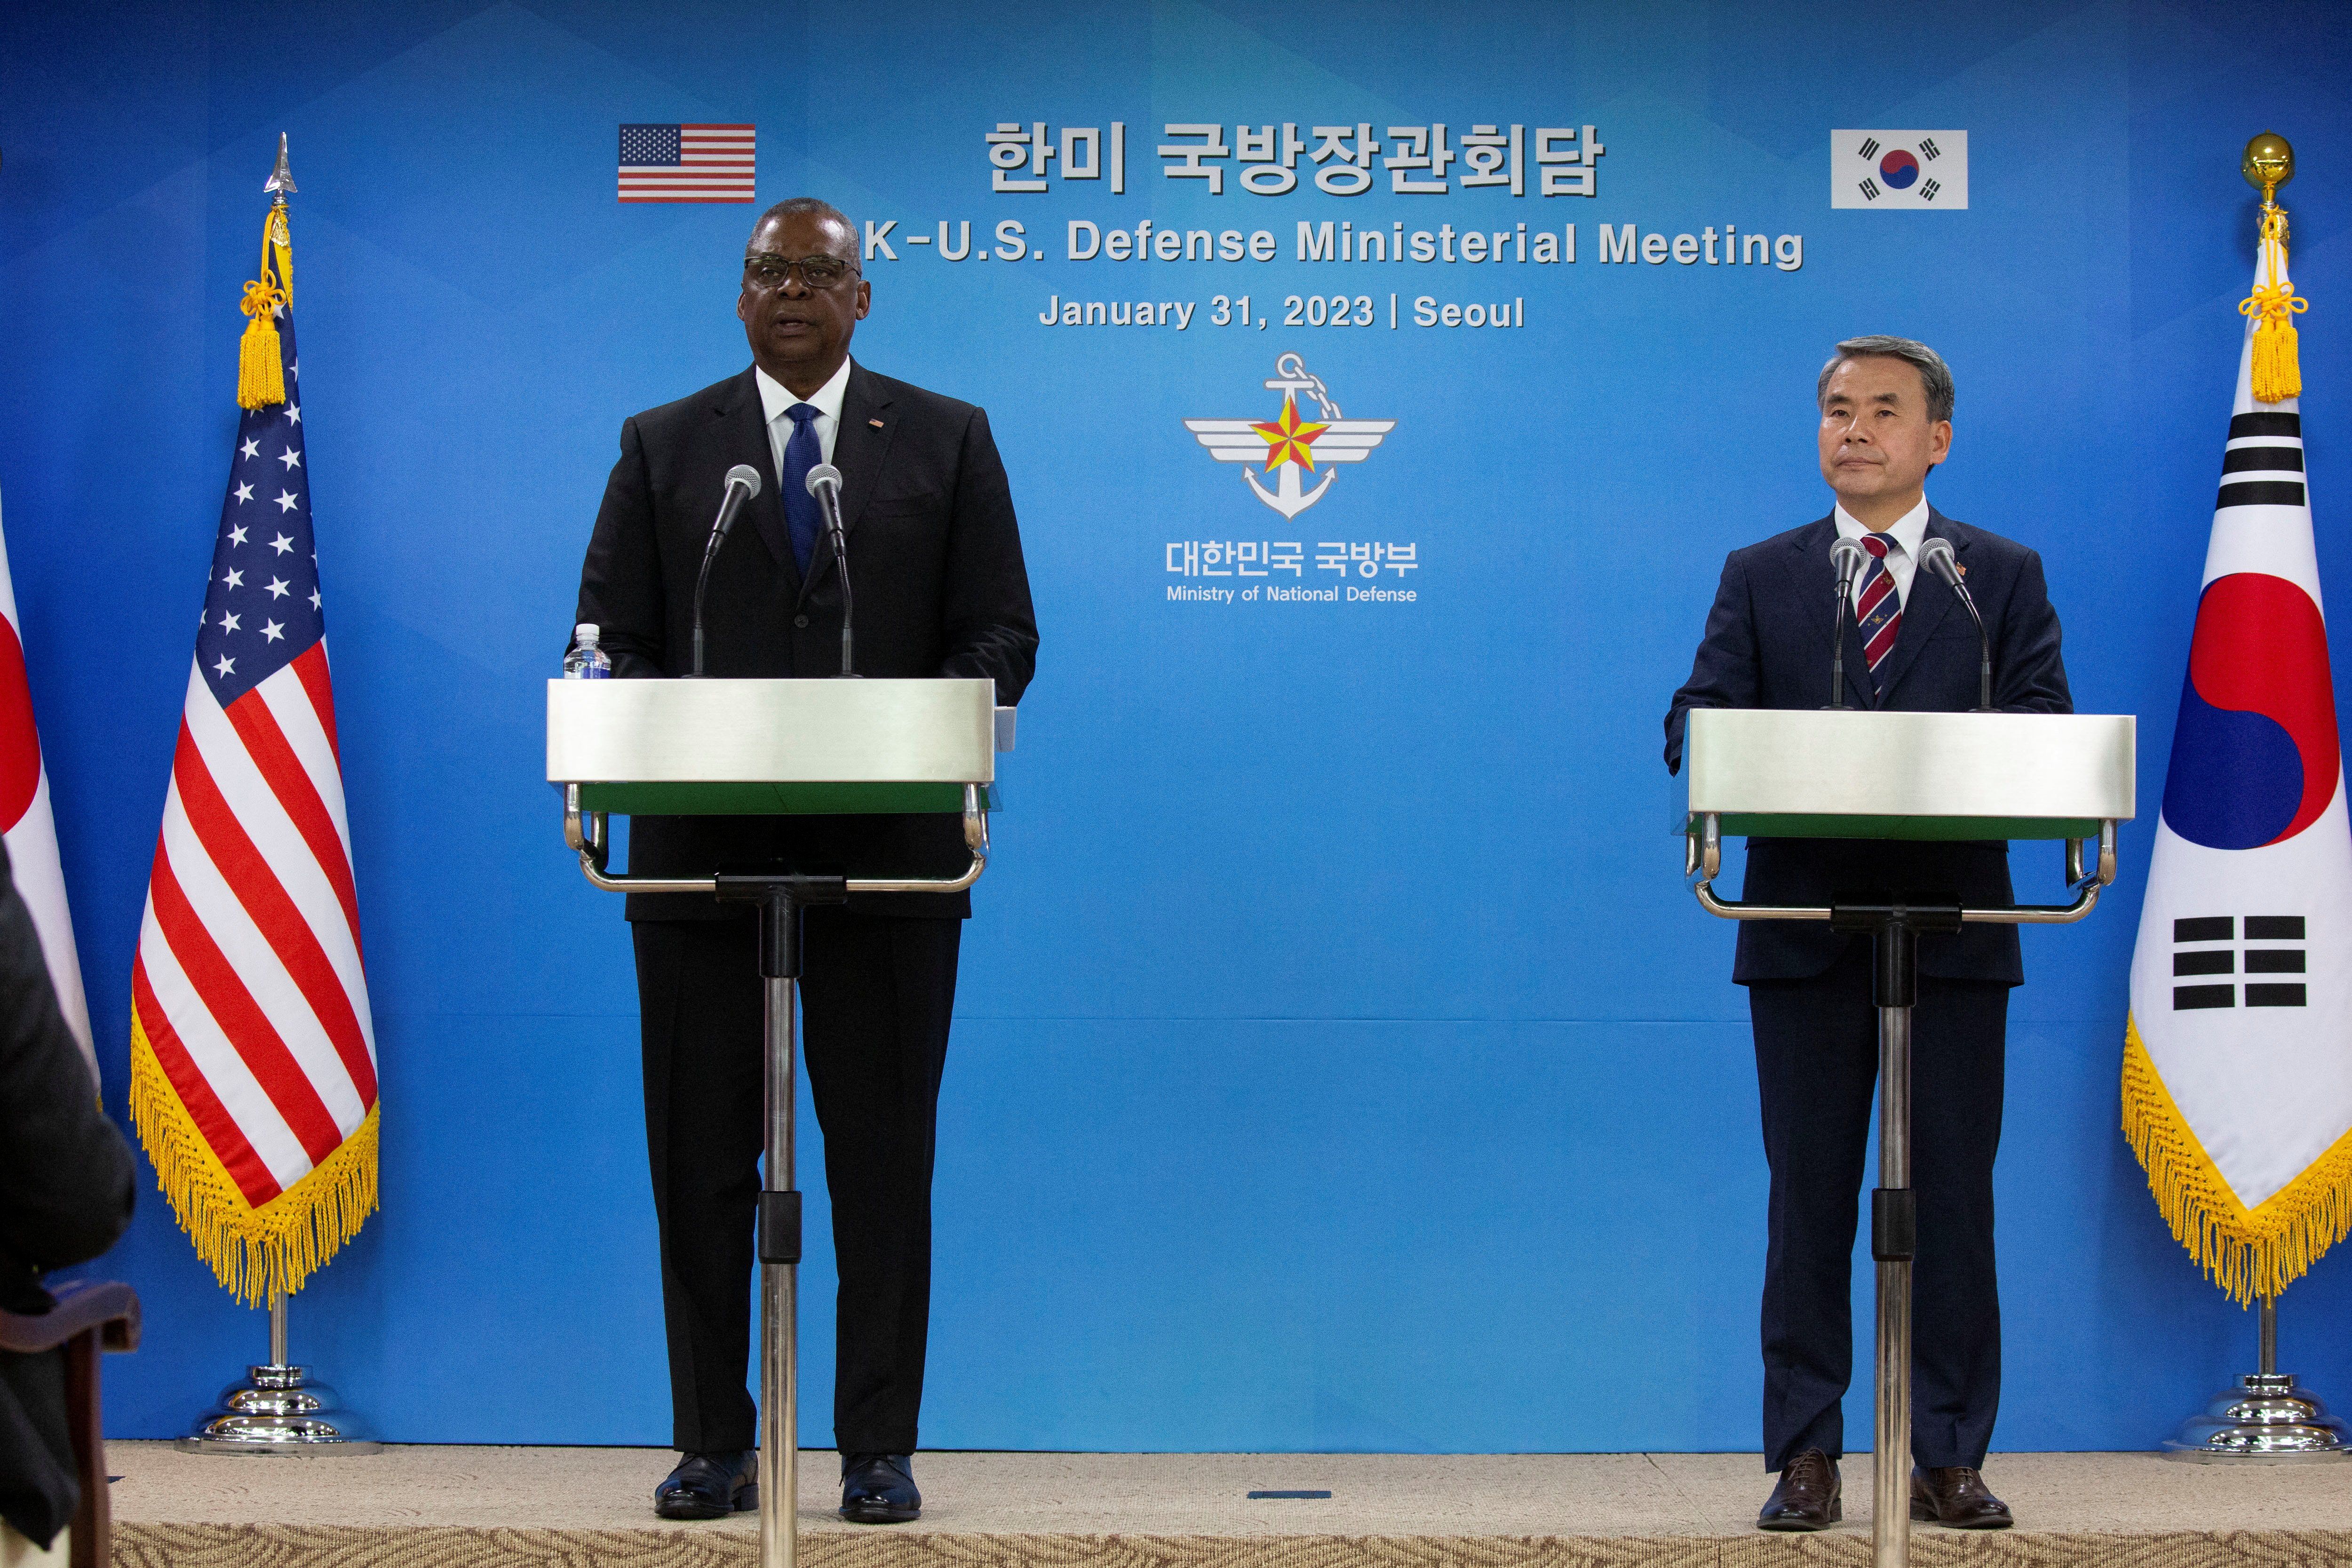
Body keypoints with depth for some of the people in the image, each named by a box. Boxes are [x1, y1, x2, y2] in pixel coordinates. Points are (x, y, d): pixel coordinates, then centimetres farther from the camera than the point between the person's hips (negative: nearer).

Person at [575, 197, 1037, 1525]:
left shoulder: (947, 441, 8)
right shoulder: (664, 445, 11)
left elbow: (1001, 637, 4)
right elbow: (616, 633, 7)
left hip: (888, 852, -1)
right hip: (703, 850, 1)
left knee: (885, 1163, 2)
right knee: (701, 1162, 4)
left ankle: (880, 1451, 9)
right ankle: (714, 1448, 11)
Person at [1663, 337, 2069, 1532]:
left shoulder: (2004, 576, 9)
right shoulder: (1760, 578, 12)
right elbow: (1696, 724, 1)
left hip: (1954, 931, 0)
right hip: (1805, 930, 1)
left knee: (1954, 1198, 1)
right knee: (1808, 1198, 3)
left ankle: (1949, 1459, 8)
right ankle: (1805, 1457, 8)